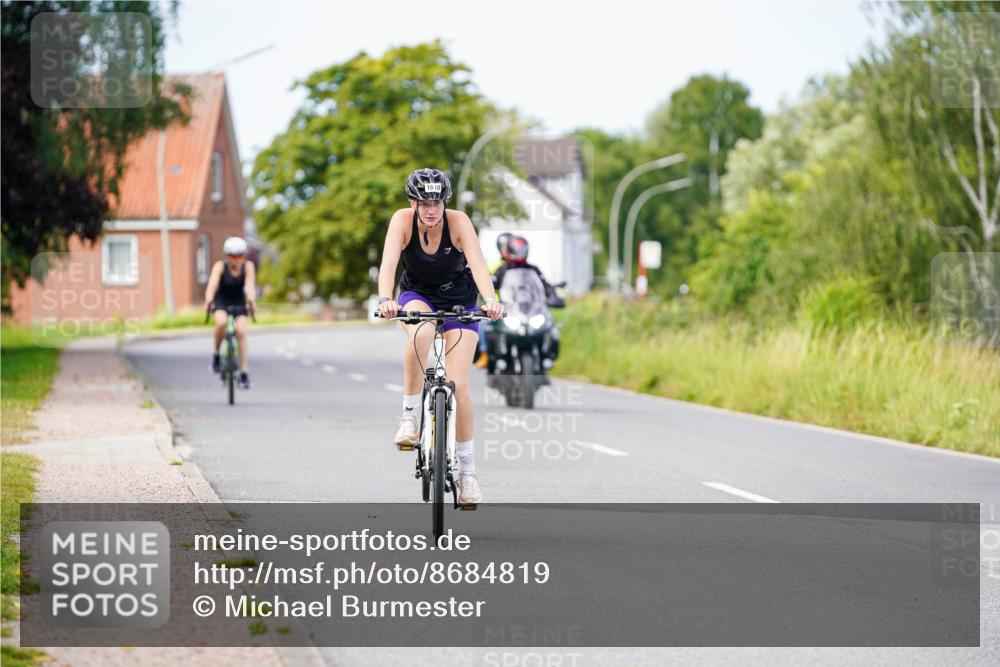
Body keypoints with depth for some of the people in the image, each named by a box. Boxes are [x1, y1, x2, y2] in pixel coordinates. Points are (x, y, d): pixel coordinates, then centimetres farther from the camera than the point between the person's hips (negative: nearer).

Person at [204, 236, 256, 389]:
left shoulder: (248, 266, -17)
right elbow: (212, 284, -36)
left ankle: (244, 372, -9)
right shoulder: (220, 266, -21)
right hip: (221, 301, -1)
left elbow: (250, 284, -31)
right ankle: (216, 354, -10)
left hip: (239, 302, 1)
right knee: (221, 322, -32)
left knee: (241, 331, -15)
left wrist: (251, 300, -51)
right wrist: (208, 300, -54)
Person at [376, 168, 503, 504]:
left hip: (459, 302, 0)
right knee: (421, 334, -37)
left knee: (459, 384, -11)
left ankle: (467, 470, 1)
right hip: (418, 296, 0)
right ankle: (410, 415, -21)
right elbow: (388, 263, -34)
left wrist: (490, 299, -55)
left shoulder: (458, 222, -24)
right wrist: (385, 299, -53)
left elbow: (478, 265, -37)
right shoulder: (402, 220, -22)